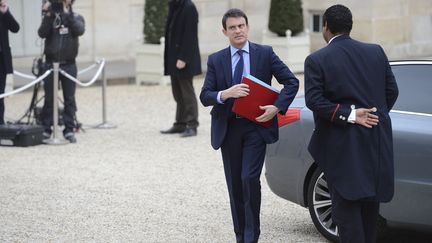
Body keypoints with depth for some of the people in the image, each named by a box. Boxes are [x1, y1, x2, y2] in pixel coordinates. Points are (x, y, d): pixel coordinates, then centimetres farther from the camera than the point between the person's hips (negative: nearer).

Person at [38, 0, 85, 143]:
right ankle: (45, 129, 9)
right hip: (51, 63, 0)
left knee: (69, 99, 1)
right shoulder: (50, 17, 6)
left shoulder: (76, 17, 6)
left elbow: (79, 30, -15)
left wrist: (68, 14, -21)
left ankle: (69, 130, 6)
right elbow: (42, 33, -9)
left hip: (69, 64, 0)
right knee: (49, 98, 3)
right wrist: (48, 16, -19)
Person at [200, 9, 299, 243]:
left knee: (250, 178, -16)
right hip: (228, 129, 3)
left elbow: (291, 82, -1)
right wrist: (225, 94, -21)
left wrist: (277, 107, -14)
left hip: (257, 126, -2)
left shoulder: (265, 53, 0)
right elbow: (204, 96, -1)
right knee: (234, 185, 8)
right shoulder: (215, 60, 4)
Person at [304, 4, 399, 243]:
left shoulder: (316, 60, -8)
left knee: (346, 205, 0)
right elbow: (392, 91, 6)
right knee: (371, 199, 17)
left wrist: (349, 115, -13)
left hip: (343, 143, -4)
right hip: (376, 139, 5)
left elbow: (314, 100, -16)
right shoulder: (376, 52, 4)